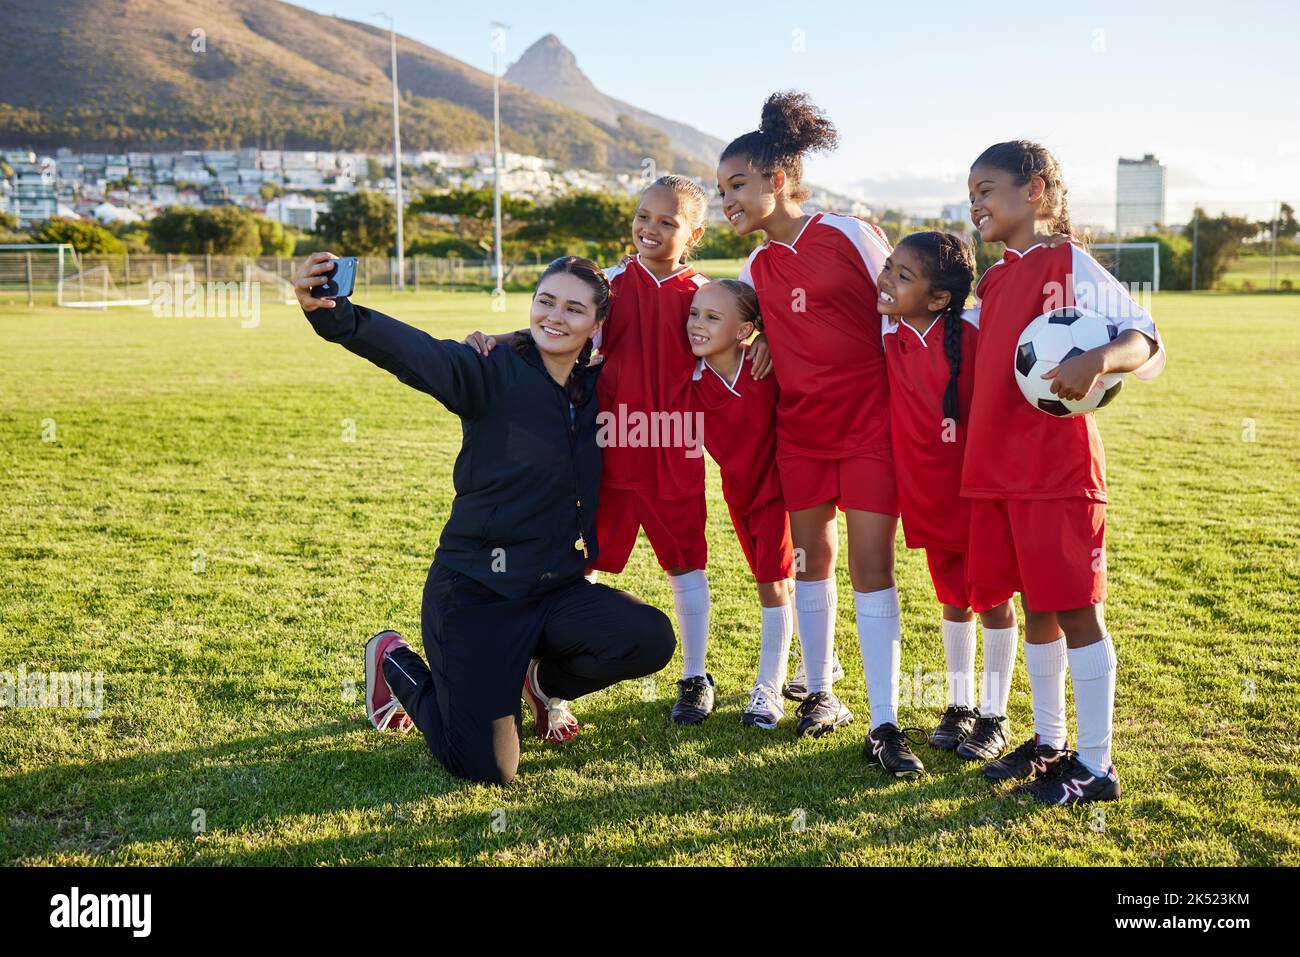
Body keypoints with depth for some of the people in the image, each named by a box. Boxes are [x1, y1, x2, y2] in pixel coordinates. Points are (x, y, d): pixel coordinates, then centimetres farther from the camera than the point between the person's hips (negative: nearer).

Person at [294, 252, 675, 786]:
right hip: (476, 594, -5)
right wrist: (332, 314, -47)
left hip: (557, 590, 5)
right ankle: (396, 665, 22)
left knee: (650, 639, -22)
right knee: (486, 770, -7)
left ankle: (546, 679, 12)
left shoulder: (596, 388, 4)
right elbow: (413, 351, -30)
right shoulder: (495, 372, -12)